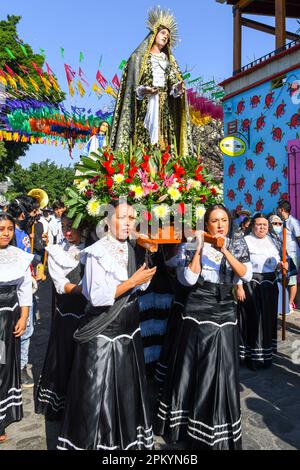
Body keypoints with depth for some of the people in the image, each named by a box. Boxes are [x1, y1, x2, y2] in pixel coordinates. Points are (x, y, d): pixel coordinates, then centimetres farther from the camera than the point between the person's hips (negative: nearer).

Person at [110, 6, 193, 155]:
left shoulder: (168, 59, 24)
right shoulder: (139, 57, 10)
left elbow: (173, 82, 12)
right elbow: (133, 84, 0)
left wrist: (177, 87, -11)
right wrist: (143, 90, -20)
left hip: (164, 106, 4)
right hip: (145, 104, -4)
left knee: (164, 136, -7)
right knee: (143, 138, -14)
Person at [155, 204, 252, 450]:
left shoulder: (237, 243, 4)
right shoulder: (192, 245, -2)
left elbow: (247, 275, -9)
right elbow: (189, 279, -12)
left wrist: (225, 251, -16)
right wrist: (199, 249, -15)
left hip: (225, 310, 2)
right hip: (197, 310, -1)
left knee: (221, 369, 5)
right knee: (192, 368, 9)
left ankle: (219, 429, 24)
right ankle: (185, 420, 30)